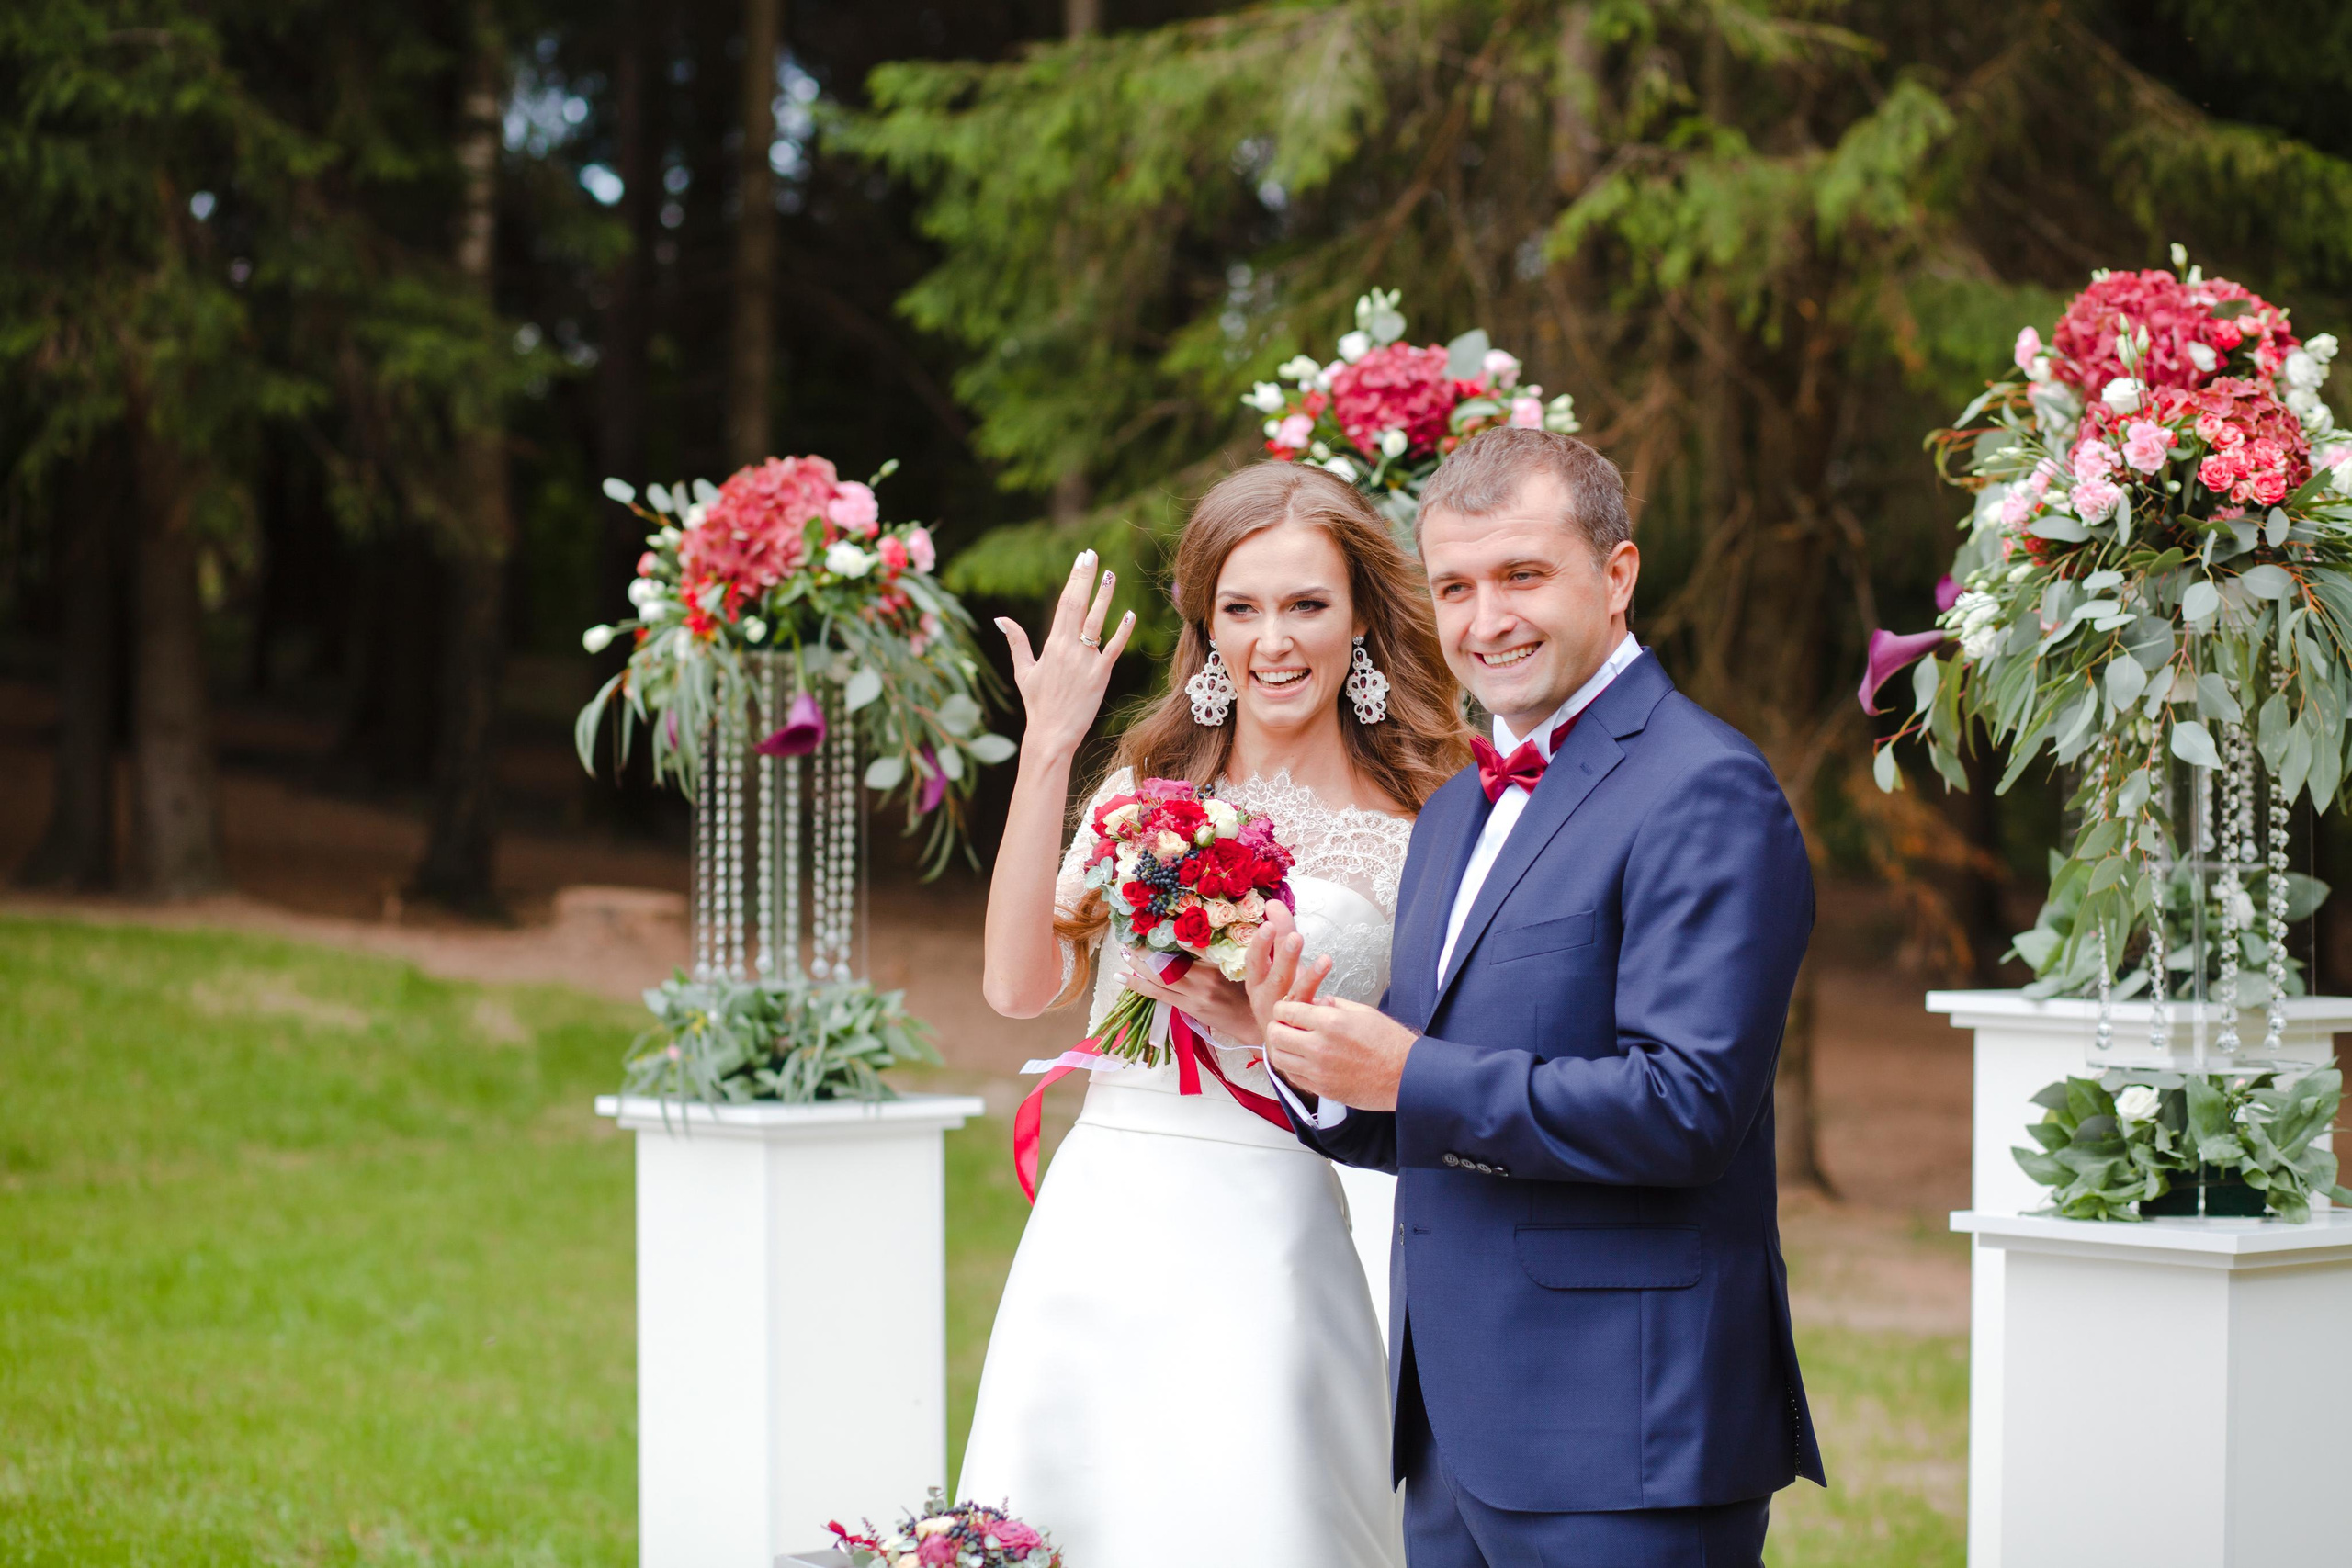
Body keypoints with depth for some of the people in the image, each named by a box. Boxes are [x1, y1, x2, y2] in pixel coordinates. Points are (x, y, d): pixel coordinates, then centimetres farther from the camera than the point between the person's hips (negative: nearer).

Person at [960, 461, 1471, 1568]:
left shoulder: (1419, 831, 0)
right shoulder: (1148, 789, 9)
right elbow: (1020, 984, -3)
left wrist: (1270, 1030, -16)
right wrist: (1047, 750, -6)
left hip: (1262, 1254, -3)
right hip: (1093, 1238, 3)